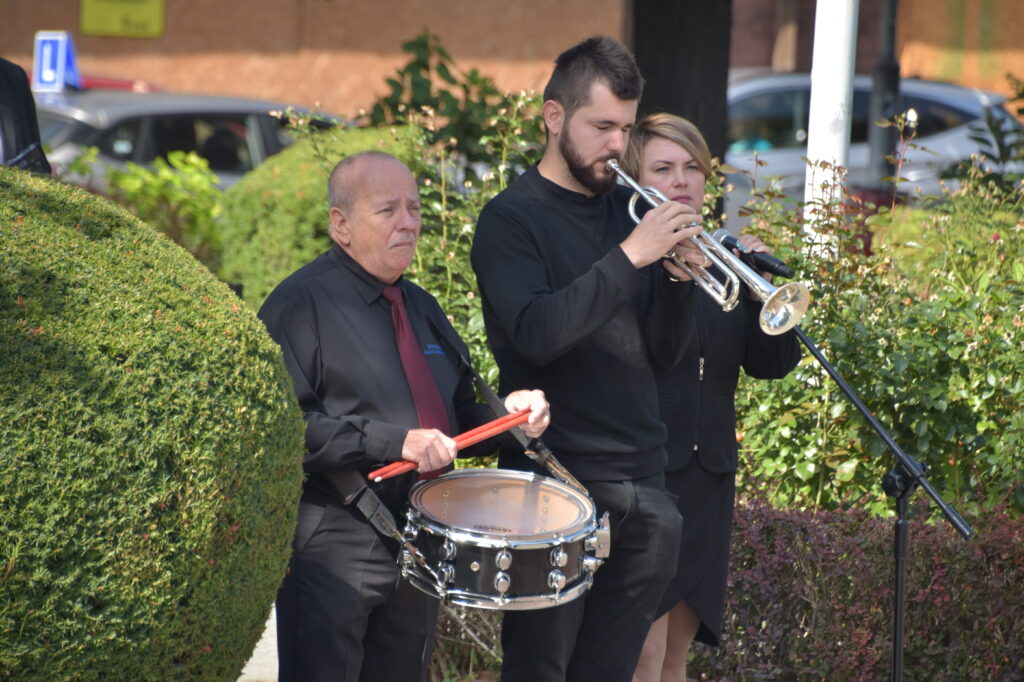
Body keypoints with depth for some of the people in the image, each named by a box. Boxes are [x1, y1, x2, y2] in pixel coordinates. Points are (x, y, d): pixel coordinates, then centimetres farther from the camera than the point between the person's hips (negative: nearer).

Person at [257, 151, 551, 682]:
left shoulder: (421, 307, 17)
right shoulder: (301, 304, -10)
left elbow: (457, 415, 24)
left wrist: (504, 413, 2)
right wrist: (393, 442, -25)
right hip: (334, 552, -8)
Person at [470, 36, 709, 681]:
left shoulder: (626, 207, 13)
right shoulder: (513, 217, -5)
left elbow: (661, 352, 11)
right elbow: (536, 335, -21)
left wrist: (679, 276, -7)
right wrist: (630, 256, -24)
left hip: (644, 484, 6)